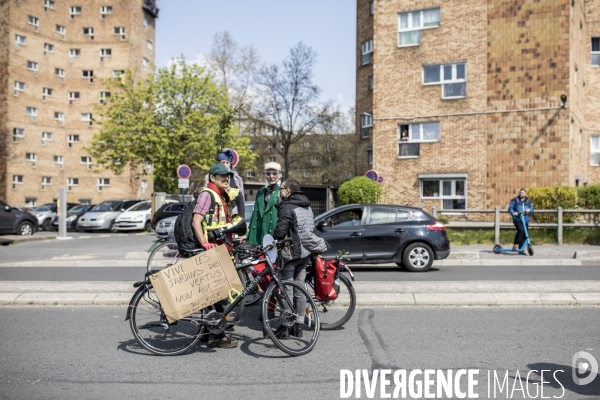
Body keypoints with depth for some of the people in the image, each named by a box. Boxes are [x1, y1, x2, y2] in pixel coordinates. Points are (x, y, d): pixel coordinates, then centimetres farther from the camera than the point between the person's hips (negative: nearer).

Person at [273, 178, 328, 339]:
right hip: (305, 252, 8)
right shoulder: (307, 206, 15)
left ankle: (285, 327, 0)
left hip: (291, 252, -8)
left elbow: (280, 231, -17)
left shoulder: (287, 207, -12)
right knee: (300, 289, 12)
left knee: (287, 290, -3)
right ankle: (298, 325, 17)